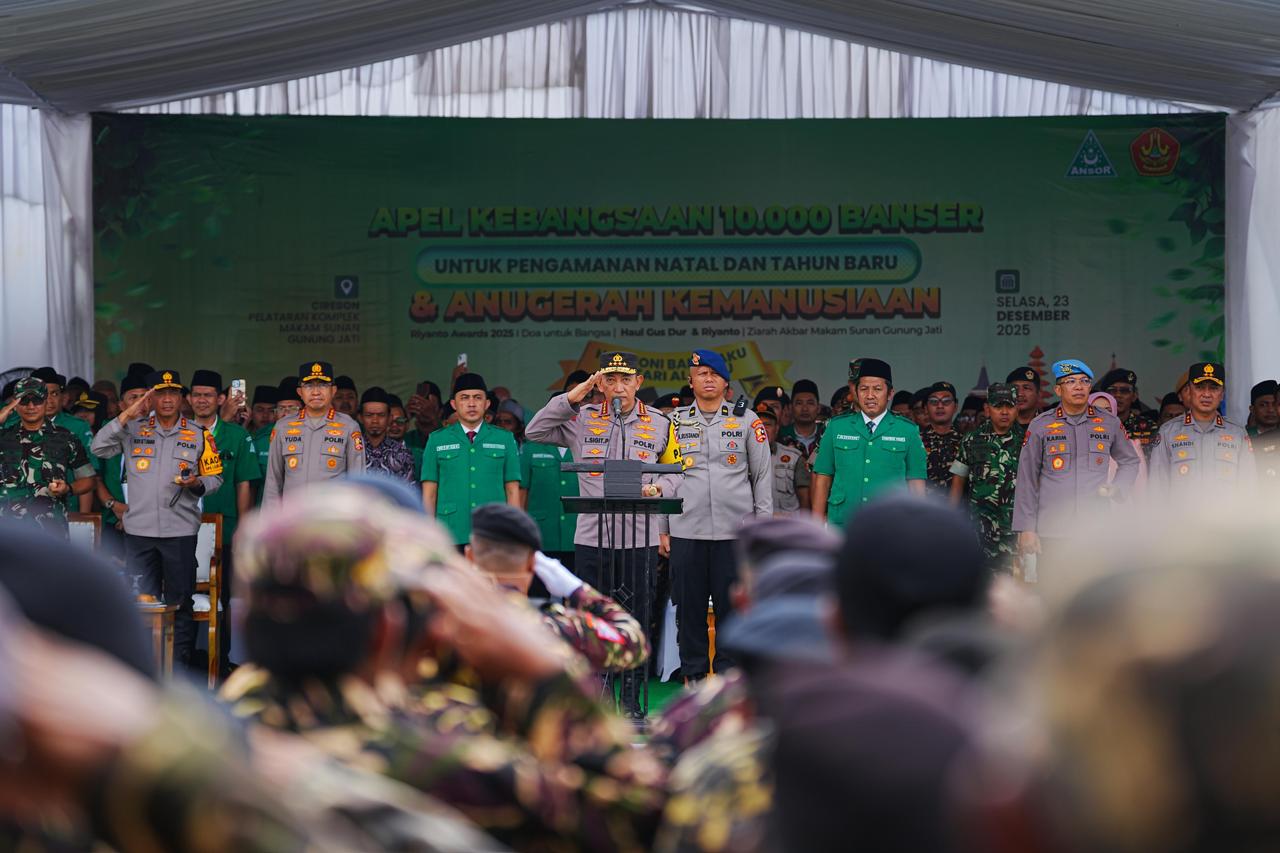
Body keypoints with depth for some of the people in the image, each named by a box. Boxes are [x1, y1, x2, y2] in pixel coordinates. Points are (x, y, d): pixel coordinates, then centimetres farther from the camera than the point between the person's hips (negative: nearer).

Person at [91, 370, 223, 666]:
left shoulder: (199, 436, 6)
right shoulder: (134, 430, 7)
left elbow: (215, 477, 9)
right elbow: (99, 448, -4)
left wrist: (197, 484, -13)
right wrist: (128, 415, -9)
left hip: (180, 531, -1)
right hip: (139, 530, 1)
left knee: (179, 603, 3)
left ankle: (179, 667, 10)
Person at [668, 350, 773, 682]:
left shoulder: (747, 422, 7)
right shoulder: (675, 422, 9)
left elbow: (763, 476, 9)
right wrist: (662, 529, 6)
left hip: (735, 530, -1)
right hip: (686, 530, 1)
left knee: (731, 604, 0)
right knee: (689, 605, 3)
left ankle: (727, 673, 10)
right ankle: (693, 673, 12)